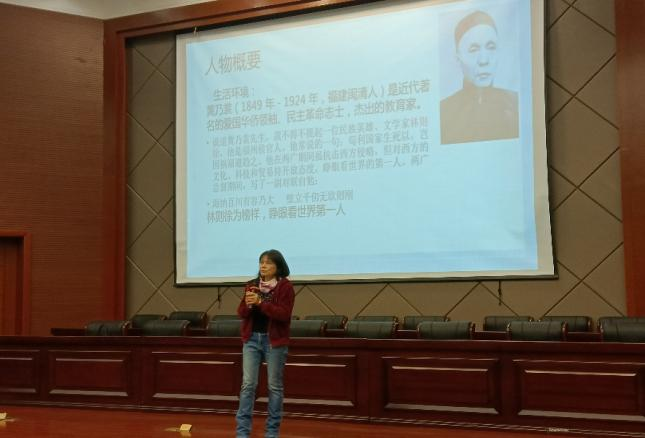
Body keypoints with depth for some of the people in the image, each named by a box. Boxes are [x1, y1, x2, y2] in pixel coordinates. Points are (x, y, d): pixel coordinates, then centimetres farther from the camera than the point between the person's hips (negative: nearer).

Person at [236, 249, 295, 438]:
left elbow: (284, 314, -16)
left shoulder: (286, 286, -6)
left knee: (275, 386, 5)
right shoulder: (252, 285, 8)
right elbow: (241, 313, 6)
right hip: (252, 339, 3)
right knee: (248, 384, -1)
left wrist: (260, 302, -23)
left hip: (275, 341, -3)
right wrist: (247, 304, -16)